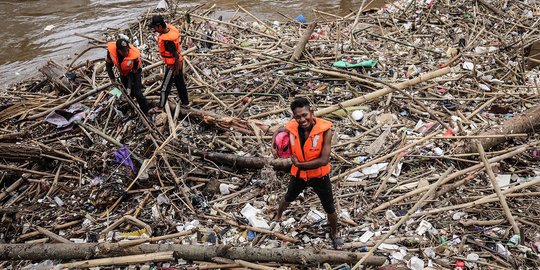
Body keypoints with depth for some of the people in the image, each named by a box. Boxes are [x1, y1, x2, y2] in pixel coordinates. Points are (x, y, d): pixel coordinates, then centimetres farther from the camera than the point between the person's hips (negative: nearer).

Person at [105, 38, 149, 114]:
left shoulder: (134, 55, -40)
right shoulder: (111, 49, -32)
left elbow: (134, 73, -27)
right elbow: (108, 64, -13)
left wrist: (130, 87, -26)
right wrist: (112, 79, -15)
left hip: (134, 71, -4)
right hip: (123, 72, 4)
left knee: (137, 92, -13)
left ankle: (145, 112, 0)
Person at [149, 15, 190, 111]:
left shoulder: (168, 40, -34)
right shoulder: (168, 27, -7)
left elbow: (176, 55, -27)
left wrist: (176, 69, -16)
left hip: (172, 65, -9)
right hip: (177, 62, 9)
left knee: (165, 87, 6)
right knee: (180, 83, 21)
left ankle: (160, 108, 20)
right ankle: (185, 103, 34)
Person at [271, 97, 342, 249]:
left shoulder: (324, 129, -31)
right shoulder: (291, 128, -21)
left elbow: (324, 160, -31)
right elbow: (278, 132, 4)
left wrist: (299, 164, -25)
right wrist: (273, 147, -15)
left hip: (319, 175, -3)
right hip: (298, 174, 3)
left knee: (330, 209, 14)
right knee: (288, 199, 28)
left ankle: (334, 234, 44)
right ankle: (278, 217, 61)